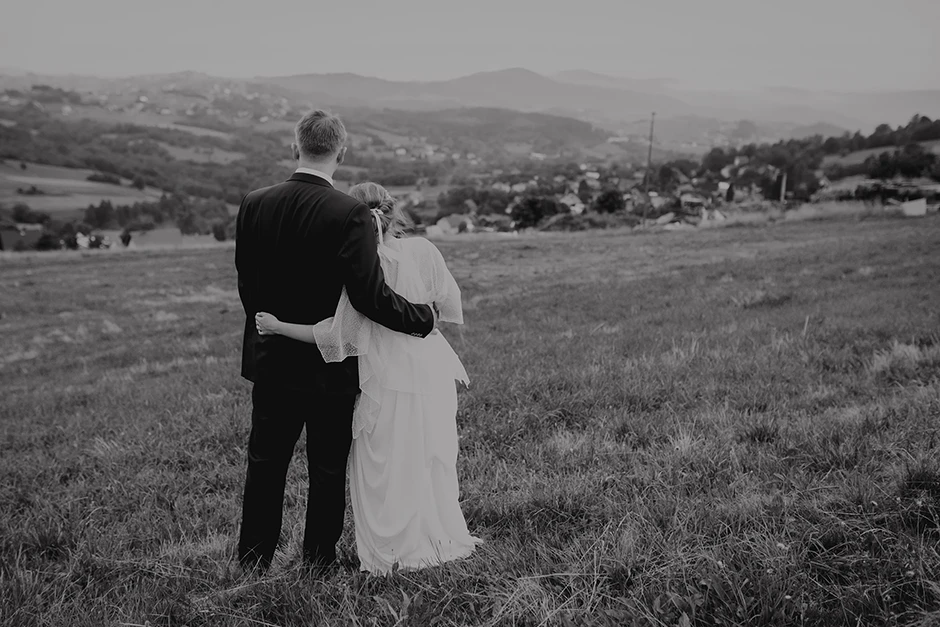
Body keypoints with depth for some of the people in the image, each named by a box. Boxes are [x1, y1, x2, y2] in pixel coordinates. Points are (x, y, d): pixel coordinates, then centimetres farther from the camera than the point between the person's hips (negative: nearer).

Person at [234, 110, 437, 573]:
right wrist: (424, 318, -10)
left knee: (265, 465, 18)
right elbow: (370, 295, -24)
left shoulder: (253, 205, -4)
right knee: (328, 470, 12)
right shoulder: (350, 215, -19)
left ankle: (252, 561, 29)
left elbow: (245, 285, 3)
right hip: (331, 366, -4)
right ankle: (319, 562, 24)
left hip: (271, 361, 4)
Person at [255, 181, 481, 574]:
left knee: (385, 468, 10)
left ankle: (391, 553, 21)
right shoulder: (422, 251, -6)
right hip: (432, 369, 5)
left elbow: (335, 335, -14)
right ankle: (440, 539, 33)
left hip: (389, 379, -5)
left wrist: (277, 327, -5)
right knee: (432, 461, 20)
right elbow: (450, 304, 3)